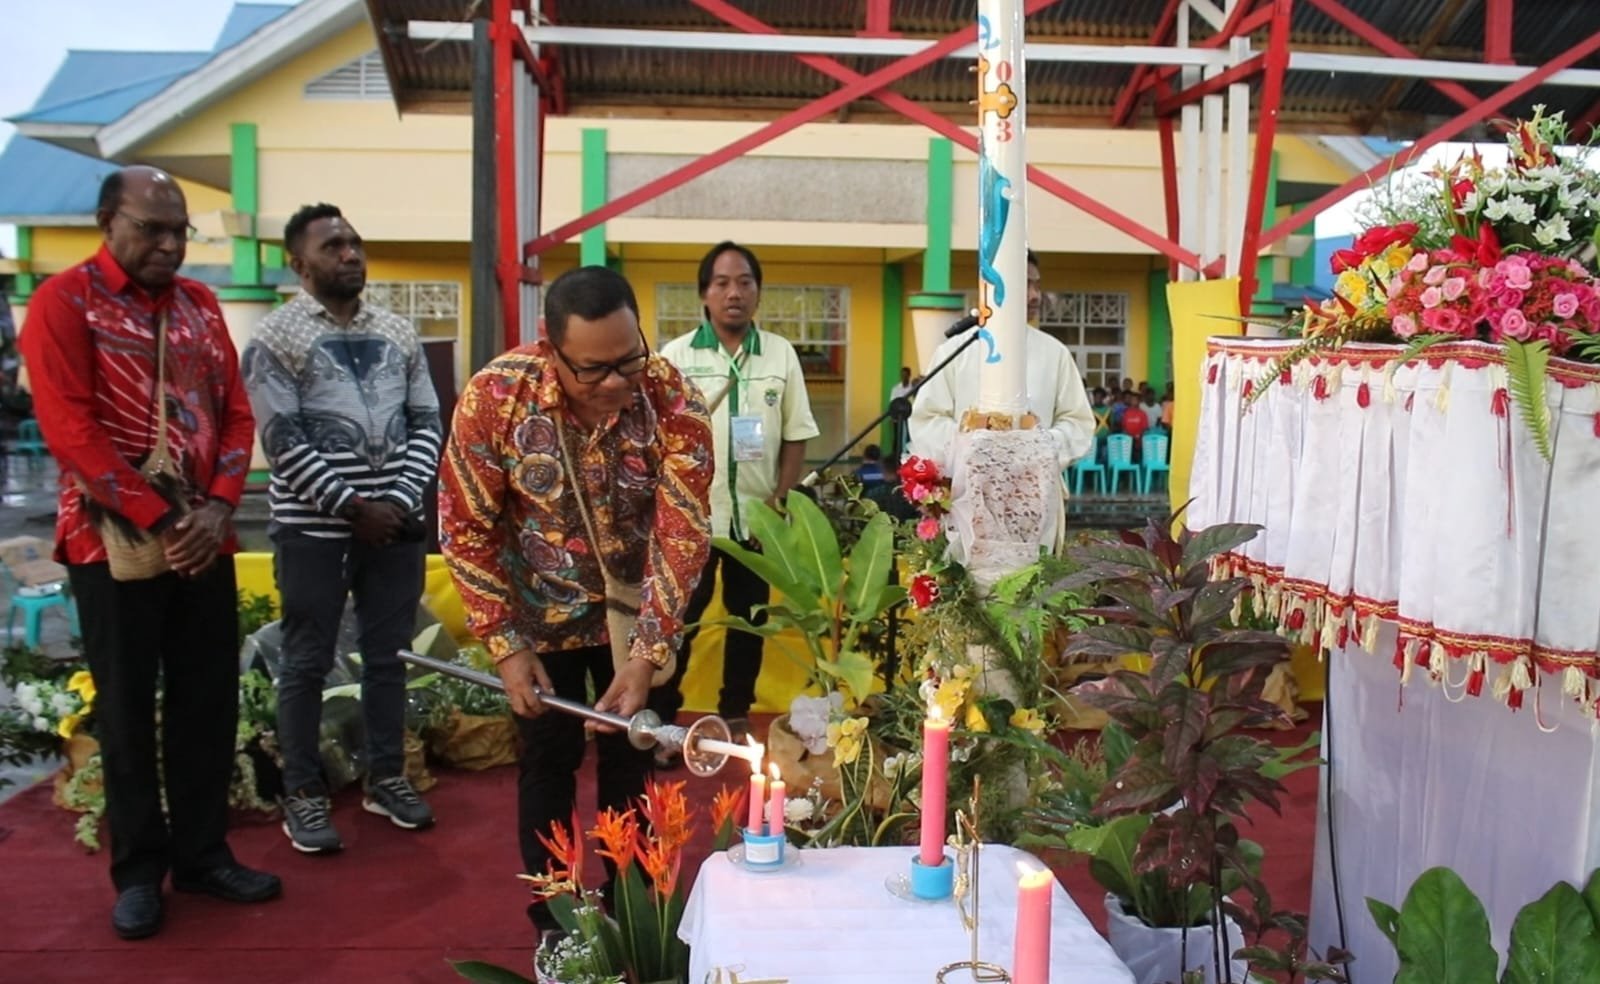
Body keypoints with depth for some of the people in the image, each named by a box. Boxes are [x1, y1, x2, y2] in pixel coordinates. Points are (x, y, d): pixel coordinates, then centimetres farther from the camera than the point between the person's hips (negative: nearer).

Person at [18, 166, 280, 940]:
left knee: (209, 700, 9)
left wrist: (217, 509, -6)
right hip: (114, 539, -4)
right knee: (128, 709, 6)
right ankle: (138, 870, 20)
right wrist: (160, 521, -15)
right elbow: (70, 431, -13)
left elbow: (235, 412, 8)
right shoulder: (64, 302, -5)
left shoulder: (199, 303, 11)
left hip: (205, 539, 5)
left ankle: (203, 853, 22)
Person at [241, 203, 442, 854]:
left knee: (387, 655, 12)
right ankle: (304, 795, 17)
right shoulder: (277, 338, -4)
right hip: (314, 528, -4)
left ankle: (386, 778, 26)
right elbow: (284, 443, -10)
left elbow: (426, 424, 7)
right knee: (308, 663, 5)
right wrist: (353, 505, -14)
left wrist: (401, 500, -6)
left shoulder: (398, 333, 9)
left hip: (395, 523, 4)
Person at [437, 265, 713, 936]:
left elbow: (683, 533, -20)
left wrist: (648, 654, -25)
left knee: (630, 758, 10)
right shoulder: (494, 397, -24)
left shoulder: (674, 401, -23)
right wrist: (506, 645, -16)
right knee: (548, 759, 8)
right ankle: (552, 924, 27)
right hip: (541, 613, 0)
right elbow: (466, 528, -15)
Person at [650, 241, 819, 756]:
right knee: (679, 618, 2)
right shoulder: (676, 355, -2)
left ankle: (736, 714, 27)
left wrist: (780, 499, -3)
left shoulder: (781, 353, 4)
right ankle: (660, 719, 12)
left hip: (756, 512, 3)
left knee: (748, 616, 13)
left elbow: (796, 435, 5)